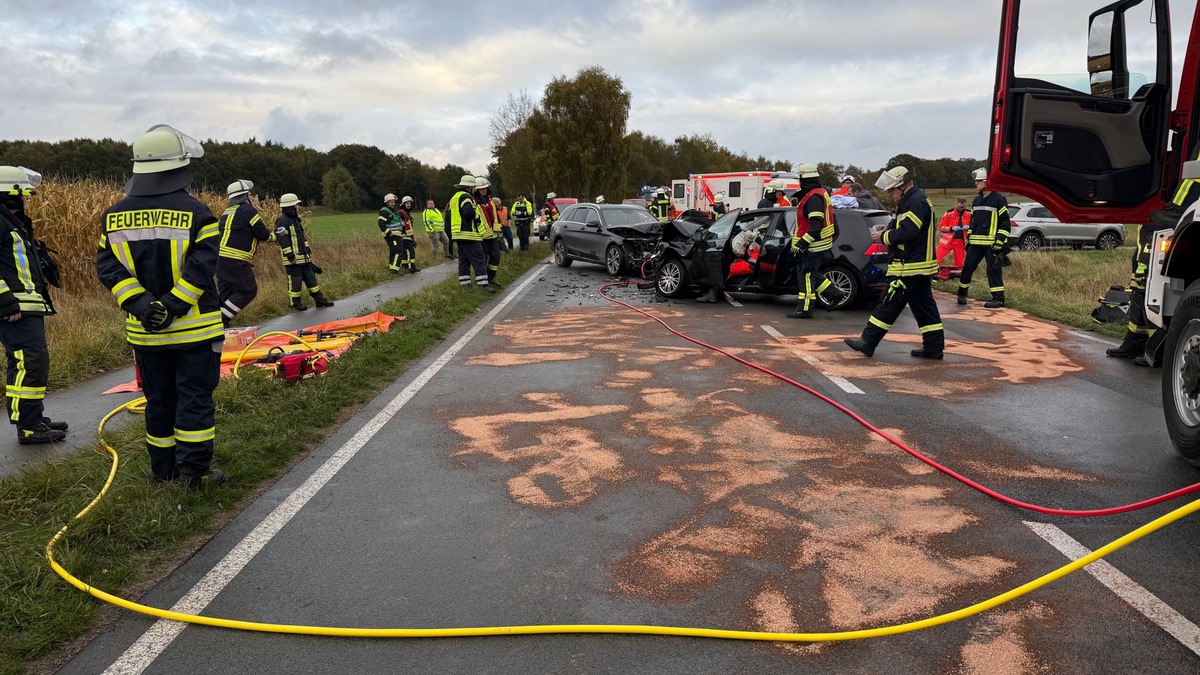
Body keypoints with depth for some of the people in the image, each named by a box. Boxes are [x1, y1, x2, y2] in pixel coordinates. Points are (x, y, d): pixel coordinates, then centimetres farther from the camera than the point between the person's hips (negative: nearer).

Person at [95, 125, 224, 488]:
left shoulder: (114, 216, 3)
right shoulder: (195, 213, -12)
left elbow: (108, 267, -3)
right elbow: (201, 266, -20)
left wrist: (142, 304, -10)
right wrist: (173, 305, -17)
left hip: (144, 331, 5)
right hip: (194, 328, -4)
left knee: (158, 399, 16)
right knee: (195, 397, 3)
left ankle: (163, 469, 25)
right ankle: (194, 471, 5)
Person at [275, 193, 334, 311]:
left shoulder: (296, 218, 16)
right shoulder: (282, 221, -14)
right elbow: (283, 240, -19)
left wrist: (308, 250, 22)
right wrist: (290, 256, -21)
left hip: (303, 257, 9)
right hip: (292, 258, -9)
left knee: (310, 277, 11)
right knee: (295, 280, -2)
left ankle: (319, 299, 16)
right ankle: (296, 303, 7)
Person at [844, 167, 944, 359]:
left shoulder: (916, 203, -18)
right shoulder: (914, 200, 17)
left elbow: (906, 233, -25)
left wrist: (883, 237, -12)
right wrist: (887, 230, 6)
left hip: (909, 267, -10)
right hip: (920, 266, 11)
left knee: (889, 304, -4)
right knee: (924, 307, 11)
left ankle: (868, 342, 3)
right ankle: (934, 347, 14)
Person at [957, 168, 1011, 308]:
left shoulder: (999, 199, -6)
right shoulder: (977, 200, 17)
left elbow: (1005, 223, -8)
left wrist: (1000, 241, -14)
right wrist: (968, 239, 18)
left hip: (991, 243, -7)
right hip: (975, 243, 7)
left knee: (994, 269, -4)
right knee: (967, 267, 7)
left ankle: (998, 298, 1)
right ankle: (962, 294, 20)